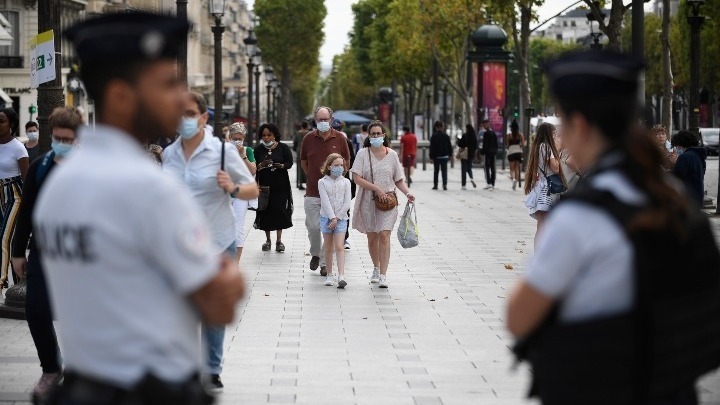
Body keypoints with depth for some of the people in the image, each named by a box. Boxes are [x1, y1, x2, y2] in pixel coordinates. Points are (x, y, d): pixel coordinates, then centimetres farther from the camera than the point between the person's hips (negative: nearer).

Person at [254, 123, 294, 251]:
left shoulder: (283, 148, 3)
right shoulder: (258, 149, 7)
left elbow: (290, 163, -1)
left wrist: (280, 166, -21)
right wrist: (261, 166, -18)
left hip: (280, 184, -2)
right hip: (264, 184, 2)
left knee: (279, 209, -7)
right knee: (265, 211, 1)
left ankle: (279, 240, 0)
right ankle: (267, 239, 12)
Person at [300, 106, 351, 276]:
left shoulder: (339, 138, 1)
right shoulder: (308, 138, 3)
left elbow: (346, 161, 13)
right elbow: (303, 161, 17)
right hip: (312, 192, 1)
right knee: (313, 227, -1)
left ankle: (325, 263, 8)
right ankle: (315, 254, 26)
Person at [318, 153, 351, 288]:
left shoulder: (345, 182, 3)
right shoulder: (322, 182, 0)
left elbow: (347, 203, -3)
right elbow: (325, 202, -8)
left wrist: (337, 218, -10)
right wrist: (332, 218, -15)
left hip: (341, 218, 0)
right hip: (326, 217, 0)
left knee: (339, 247, -10)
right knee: (328, 248, 7)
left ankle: (341, 276, -17)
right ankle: (329, 275, 17)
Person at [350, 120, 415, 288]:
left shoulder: (392, 155, 5)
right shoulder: (363, 154, -1)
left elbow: (399, 180, 10)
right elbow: (356, 178, -10)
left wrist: (407, 193, -7)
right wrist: (376, 189, -17)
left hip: (388, 201, 0)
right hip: (368, 201, 0)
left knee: (384, 236, -12)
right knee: (372, 237, 10)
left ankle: (383, 275, -14)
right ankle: (376, 268, 33)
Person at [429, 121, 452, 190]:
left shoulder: (434, 136, -8)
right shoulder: (446, 136, 1)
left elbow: (432, 147, -9)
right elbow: (449, 146, 6)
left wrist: (431, 156, -6)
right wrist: (450, 154, 15)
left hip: (436, 156, -1)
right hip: (444, 156, 1)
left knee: (436, 171, 10)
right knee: (444, 171, 1)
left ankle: (435, 185, 12)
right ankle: (444, 185, -10)